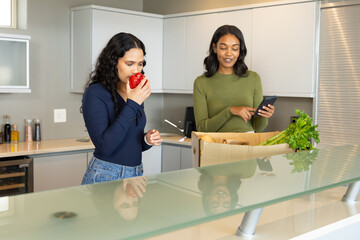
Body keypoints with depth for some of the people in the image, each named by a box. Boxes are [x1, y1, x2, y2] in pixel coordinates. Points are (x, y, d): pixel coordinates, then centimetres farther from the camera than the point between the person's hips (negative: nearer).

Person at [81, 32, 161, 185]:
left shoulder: (136, 94, 7)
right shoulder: (95, 93, -13)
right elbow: (104, 145, -24)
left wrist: (147, 140, -5)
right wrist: (132, 104, -22)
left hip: (136, 174, 6)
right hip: (105, 176, -6)